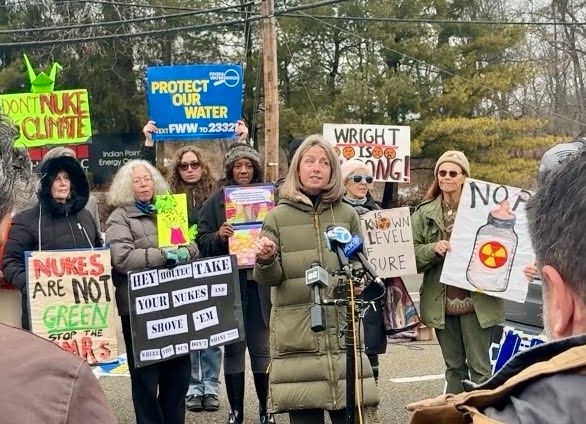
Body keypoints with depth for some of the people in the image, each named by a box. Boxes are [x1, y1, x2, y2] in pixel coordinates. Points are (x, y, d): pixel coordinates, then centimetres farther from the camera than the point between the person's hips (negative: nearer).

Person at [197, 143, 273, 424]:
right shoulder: (216, 201, 6)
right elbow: (202, 241, 3)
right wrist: (218, 236, -16)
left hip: (261, 283, 0)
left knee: (262, 347, 5)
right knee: (233, 348, 6)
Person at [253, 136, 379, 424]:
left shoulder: (347, 215, 9)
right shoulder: (278, 217, 3)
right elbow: (269, 279, 1)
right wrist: (266, 261, -20)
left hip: (343, 327, 2)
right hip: (296, 331, -1)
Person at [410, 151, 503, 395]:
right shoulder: (424, 213, 7)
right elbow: (411, 255, 3)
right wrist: (433, 249, -15)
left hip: (476, 300, -3)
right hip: (442, 303, 3)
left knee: (479, 366, 3)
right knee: (453, 366, 14)